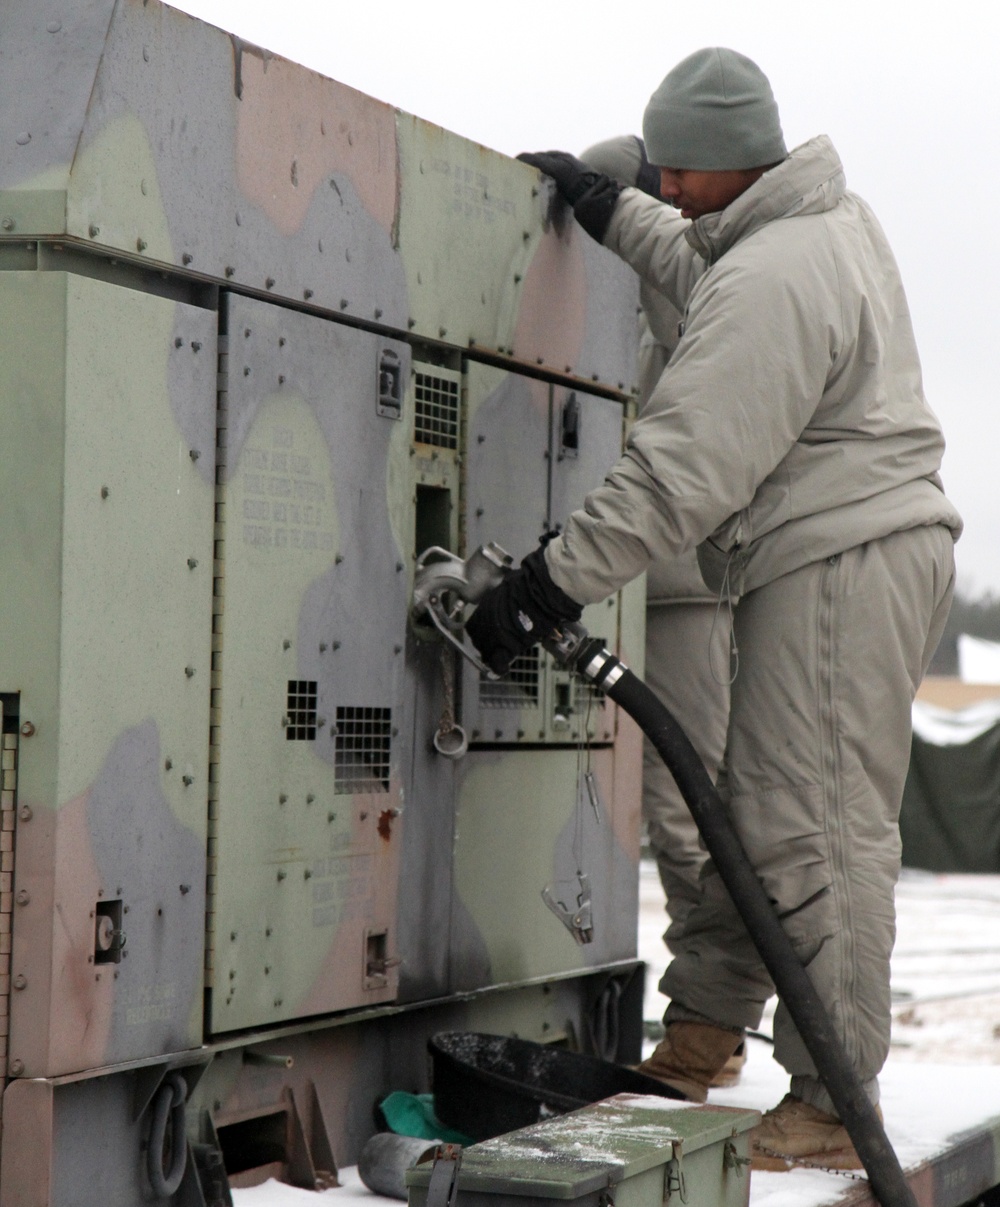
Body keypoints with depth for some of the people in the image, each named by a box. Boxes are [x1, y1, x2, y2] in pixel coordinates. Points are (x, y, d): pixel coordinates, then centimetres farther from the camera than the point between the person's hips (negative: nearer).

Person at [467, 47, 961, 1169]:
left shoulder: (772, 279, -19)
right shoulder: (837, 222, 14)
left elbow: (685, 469, -23)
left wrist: (550, 581, -20)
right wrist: (605, 209, 37)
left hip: (838, 562, -11)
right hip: (867, 542, 11)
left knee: (816, 830, -10)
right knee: (754, 802, 15)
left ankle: (833, 1109, -7)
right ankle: (699, 1034, 24)